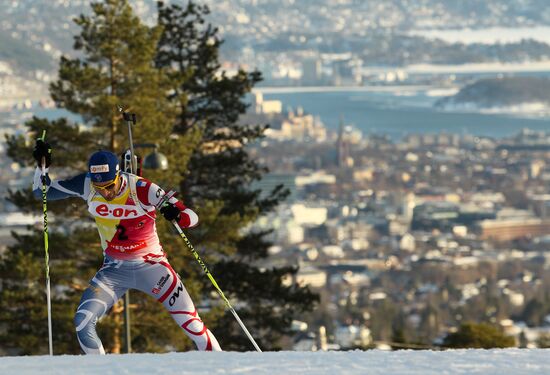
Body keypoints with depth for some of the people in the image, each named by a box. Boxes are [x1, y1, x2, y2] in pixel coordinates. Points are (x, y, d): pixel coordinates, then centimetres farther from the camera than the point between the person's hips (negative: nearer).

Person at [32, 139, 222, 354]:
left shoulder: (141, 189, -23)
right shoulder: (87, 186, -13)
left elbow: (192, 218, -23)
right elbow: (42, 190, 1)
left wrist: (176, 214, -46)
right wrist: (42, 166, -18)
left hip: (150, 265, -3)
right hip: (114, 270, 3)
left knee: (191, 323, -8)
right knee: (82, 322, -14)